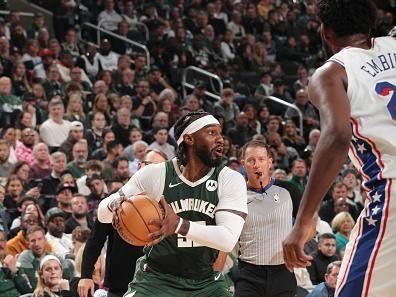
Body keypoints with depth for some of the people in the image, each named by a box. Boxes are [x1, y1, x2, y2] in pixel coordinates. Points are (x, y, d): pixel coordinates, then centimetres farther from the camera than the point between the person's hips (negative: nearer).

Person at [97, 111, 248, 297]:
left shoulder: (231, 180, -9)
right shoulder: (155, 174, -9)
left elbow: (228, 239, -22)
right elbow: (102, 213, 0)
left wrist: (179, 225, -38)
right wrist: (114, 205, -27)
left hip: (206, 282, 2)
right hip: (156, 279, -2)